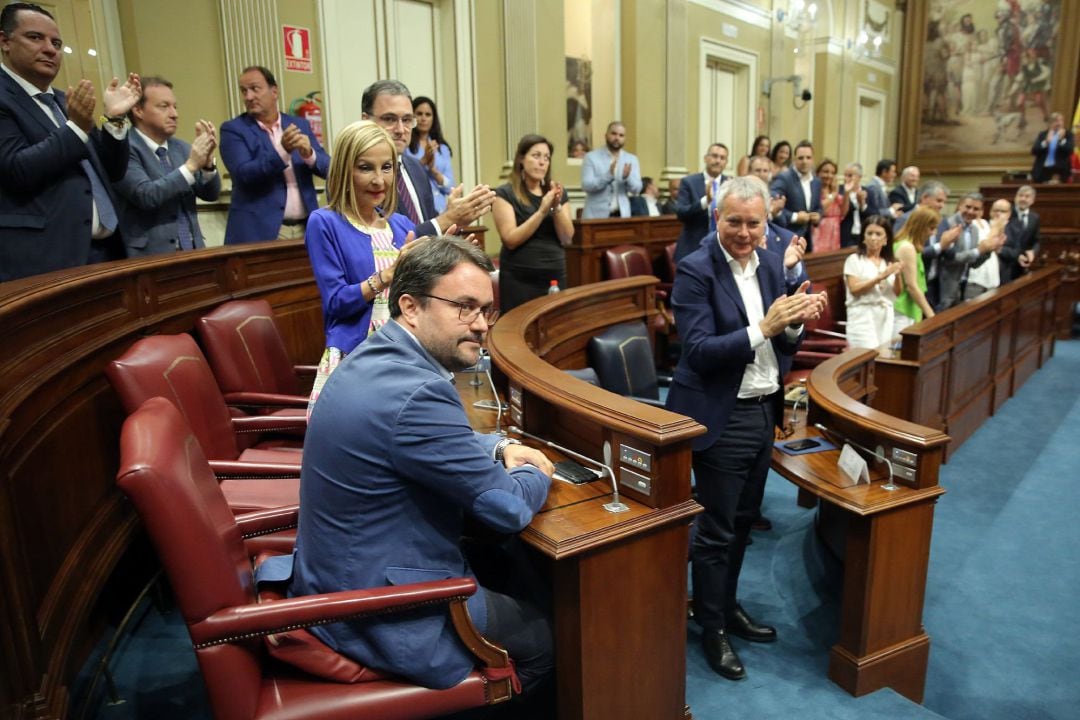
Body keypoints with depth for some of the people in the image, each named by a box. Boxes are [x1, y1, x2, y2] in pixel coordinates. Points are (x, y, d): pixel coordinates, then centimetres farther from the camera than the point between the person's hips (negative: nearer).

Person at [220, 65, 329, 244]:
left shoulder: (299, 124, 12)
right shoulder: (233, 129, 2)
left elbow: (327, 168, 6)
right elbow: (243, 174, -12)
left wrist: (309, 154, -14)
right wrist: (283, 151, -22)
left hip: (305, 228, 3)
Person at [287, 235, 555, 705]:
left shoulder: (375, 358, 0)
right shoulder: (415, 393, -31)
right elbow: (509, 508, -21)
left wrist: (499, 448, 4)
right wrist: (537, 473, 0)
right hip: (383, 618, -9)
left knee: (525, 575, 20)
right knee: (559, 627, 8)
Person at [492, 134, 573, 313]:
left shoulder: (557, 192, 10)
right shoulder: (505, 194, -4)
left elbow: (567, 239, 2)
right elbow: (511, 240, -14)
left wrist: (556, 207, -12)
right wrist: (542, 211, -19)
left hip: (555, 277, 4)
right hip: (519, 280, -4)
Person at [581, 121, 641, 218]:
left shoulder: (632, 159, 9)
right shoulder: (591, 157, 0)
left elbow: (637, 189, 1)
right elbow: (586, 186, -12)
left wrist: (627, 177, -20)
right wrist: (609, 176, -24)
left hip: (622, 214, 3)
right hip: (596, 215, -3)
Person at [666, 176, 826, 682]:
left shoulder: (771, 264, 5)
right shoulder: (695, 270, -15)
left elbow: (785, 344, 7)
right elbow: (698, 351, -21)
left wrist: (795, 322, -14)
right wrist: (763, 328, -29)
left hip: (764, 411, 7)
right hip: (722, 417, -7)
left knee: (743, 521, 20)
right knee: (716, 530, 6)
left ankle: (727, 605, 40)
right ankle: (712, 629, 25)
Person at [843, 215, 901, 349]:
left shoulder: (889, 262, 13)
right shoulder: (854, 260, -1)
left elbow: (896, 294, 12)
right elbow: (854, 289, -12)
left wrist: (897, 276, -6)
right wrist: (881, 277, -17)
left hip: (886, 317, 5)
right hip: (863, 316, -5)